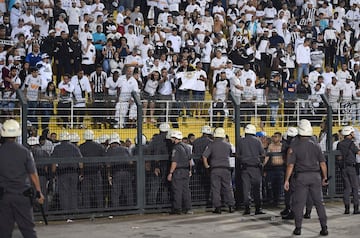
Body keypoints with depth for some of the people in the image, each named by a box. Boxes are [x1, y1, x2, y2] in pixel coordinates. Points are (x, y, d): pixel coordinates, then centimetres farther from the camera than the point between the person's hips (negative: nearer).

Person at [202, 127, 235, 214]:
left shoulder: (211, 145, -3)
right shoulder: (228, 145, 5)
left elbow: (204, 156, -8)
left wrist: (206, 165, 5)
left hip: (215, 169, -2)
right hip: (226, 168, 2)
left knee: (216, 188, 2)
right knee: (228, 188, 8)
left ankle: (218, 207, 0)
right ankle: (231, 206, 8)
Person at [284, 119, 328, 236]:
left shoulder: (294, 146, -6)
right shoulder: (315, 145, 3)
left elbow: (290, 165, -8)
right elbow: (323, 163, 3)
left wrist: (286, 180, -4)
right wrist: (325, 177, 14)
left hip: (301, 177, -2)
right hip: (315, 176, 2)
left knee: (299, 203, 5)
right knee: (319, 202, 8)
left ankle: (298, 228, 7)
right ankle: (324, 228, 7)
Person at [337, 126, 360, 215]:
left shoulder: (340, 144, 9)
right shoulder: (351, 143, -10)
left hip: (343, 167, 6)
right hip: (351, 167, -6)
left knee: (347, 188, 8)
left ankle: (347, 208, 4)